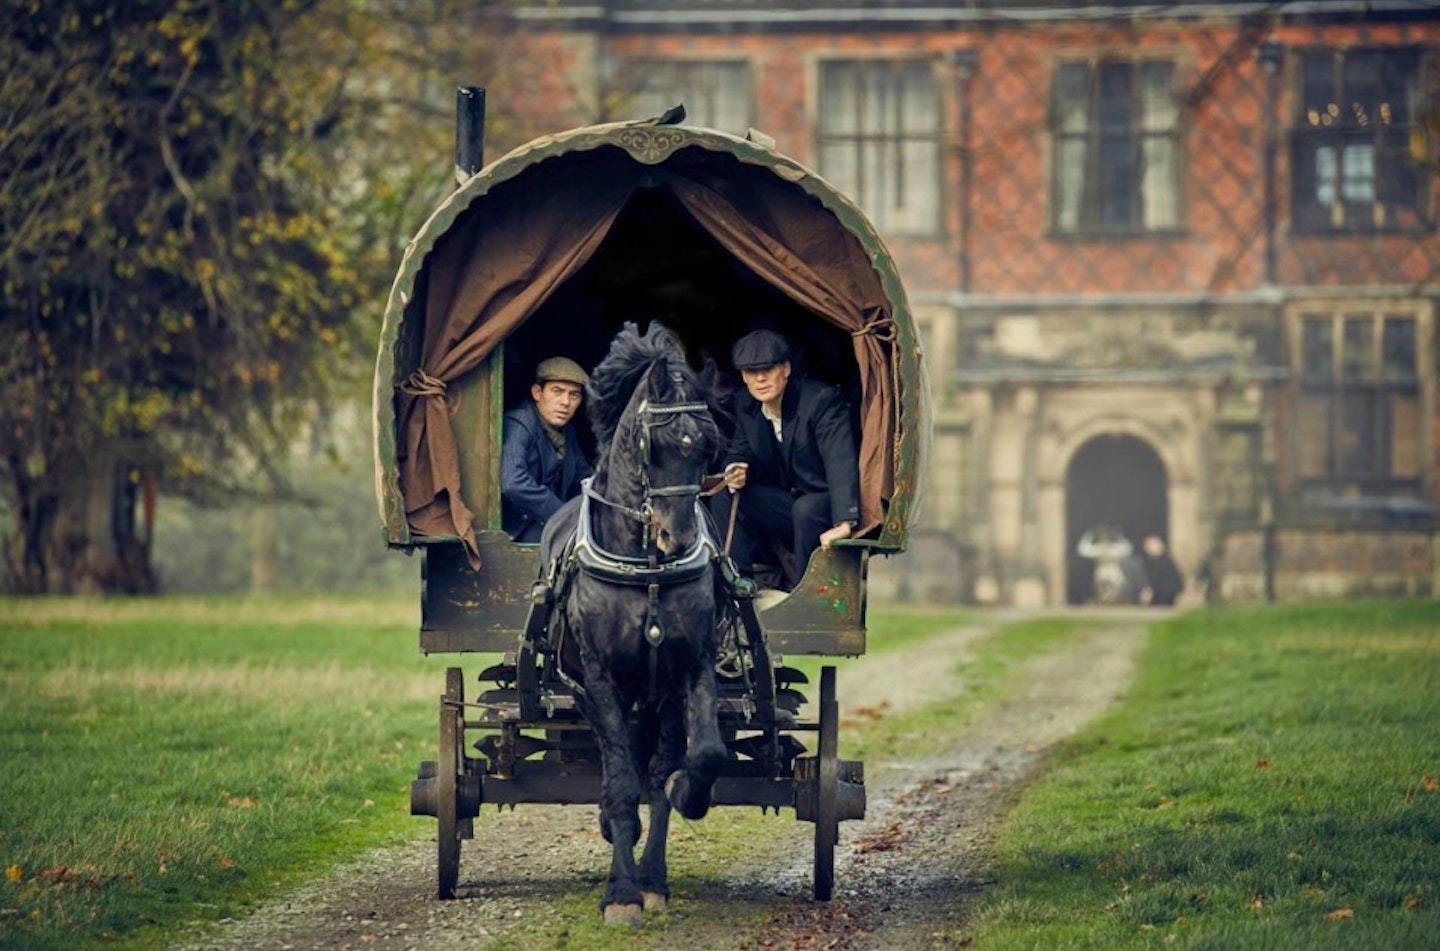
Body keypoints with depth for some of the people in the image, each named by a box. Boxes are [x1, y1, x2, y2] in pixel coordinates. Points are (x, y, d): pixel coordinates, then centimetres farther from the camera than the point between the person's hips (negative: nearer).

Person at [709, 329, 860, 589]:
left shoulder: (822, 399, -21)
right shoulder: (745, 405, 0)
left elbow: (841, 463, -32)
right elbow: (739, 453, 11)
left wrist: (844, 524, -45)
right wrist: (735, 472, -18)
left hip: (826, 504, -7)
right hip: (786, 504, 7)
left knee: (805, 509, -37)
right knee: (723, 497, -7)